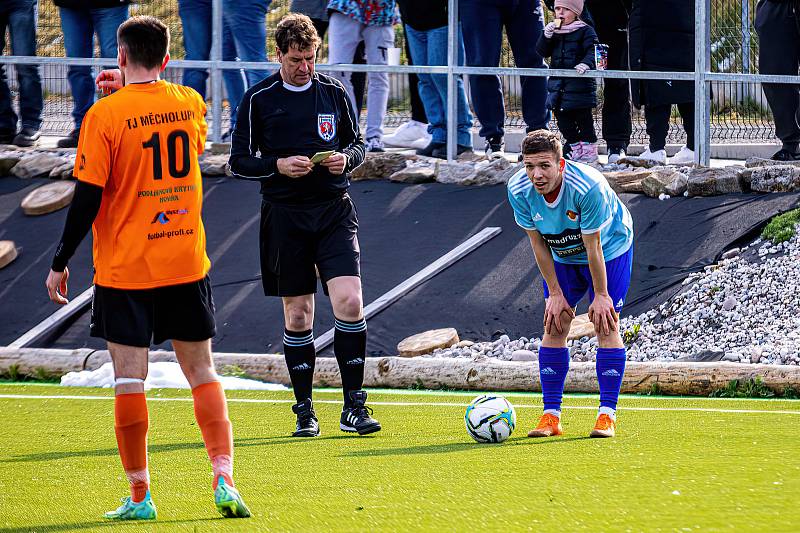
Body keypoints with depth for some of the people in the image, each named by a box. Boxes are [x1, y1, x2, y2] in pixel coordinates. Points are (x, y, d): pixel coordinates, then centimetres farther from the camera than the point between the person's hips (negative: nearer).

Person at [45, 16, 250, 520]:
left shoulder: (105, 115, -12)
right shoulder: (191, 104, 2)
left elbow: (88, 197, -11)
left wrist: (60, 263, -1)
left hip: (124, 269, -4)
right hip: (187, 263, 4)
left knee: (130, 380, 2)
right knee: (202, 371, 11)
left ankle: (140, 496, 4)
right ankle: (224, 479, 1)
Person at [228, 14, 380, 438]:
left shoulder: (334, 92, 6)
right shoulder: (258, 100, 0)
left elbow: (357, 143, 16)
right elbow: (239, 162, 2)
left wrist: (346, 158, -6)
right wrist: (278, 166, -15)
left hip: (334, 211, 1)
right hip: (285, 216, -1)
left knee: (349, 301, -14)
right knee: (297, 315, 4)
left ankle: (353, 407, -7)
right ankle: (304, 411, 13)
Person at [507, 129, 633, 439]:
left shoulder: (588, 187, -38)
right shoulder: (519, 190, -25)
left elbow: (593, 246, -28)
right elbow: (538, 243, -13)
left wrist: (600, 295, -19)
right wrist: (554, 292, -11)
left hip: (609, 250, -4)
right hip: (562, 256, 4)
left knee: (606, 326, -10)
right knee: (554, 327, -4)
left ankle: (607, 414, -7)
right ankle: (551, 416, -2)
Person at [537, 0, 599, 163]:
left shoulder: (585, 31, -4)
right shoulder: (554, 31, 14)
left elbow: (592, 51, -14)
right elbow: (541, 51, 8)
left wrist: (586, 63, -34)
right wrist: (546, 35, -8)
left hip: (579, 83, -6)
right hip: (558, 83, 6)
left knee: (583, 118, -3)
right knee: (563, 119, 9)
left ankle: (589, 148, 7)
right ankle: (575, 147, 20)